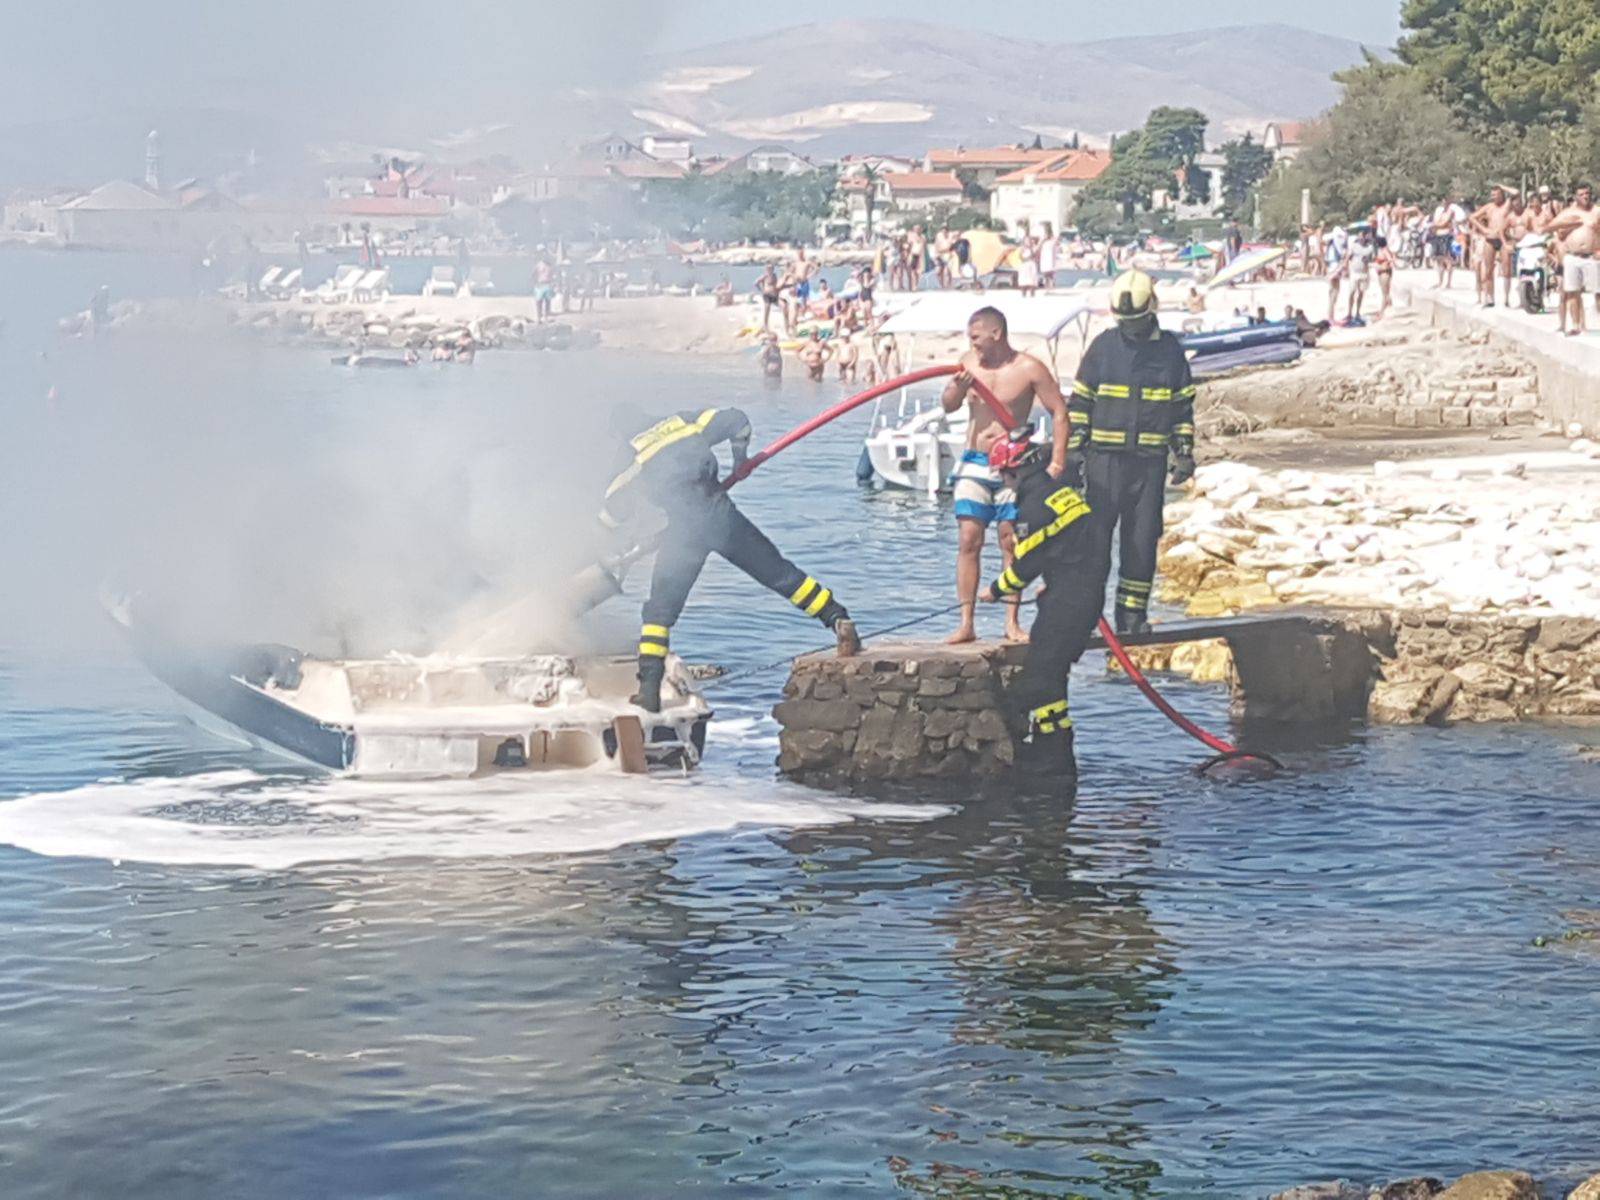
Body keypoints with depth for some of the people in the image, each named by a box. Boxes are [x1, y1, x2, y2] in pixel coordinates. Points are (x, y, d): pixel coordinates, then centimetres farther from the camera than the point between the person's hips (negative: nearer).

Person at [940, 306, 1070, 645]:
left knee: (1011, 540, -1)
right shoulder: (970, 362, 4)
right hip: (974, 463, 3)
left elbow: (1059, 413, -6)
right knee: (968, 540, -4)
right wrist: (958, 387, -15)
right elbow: (948, 405, 8)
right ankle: (966, 623, -3)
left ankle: (1012, 622, 6)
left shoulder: (1029, 369, -7)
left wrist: (1057, 461, -15)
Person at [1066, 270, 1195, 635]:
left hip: (1150, 461, 2)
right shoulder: (1103, 347, 2)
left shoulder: (1170, 349, 7)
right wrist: (1074, 451, 0)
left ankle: (1133, 612, 11)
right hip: (1105, 458, -2)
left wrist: (1184, 452, 8)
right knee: (1095, 535, -5)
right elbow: (1079, 401, 6)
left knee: (1143, 539, 3)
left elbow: (1183, 405, 14)